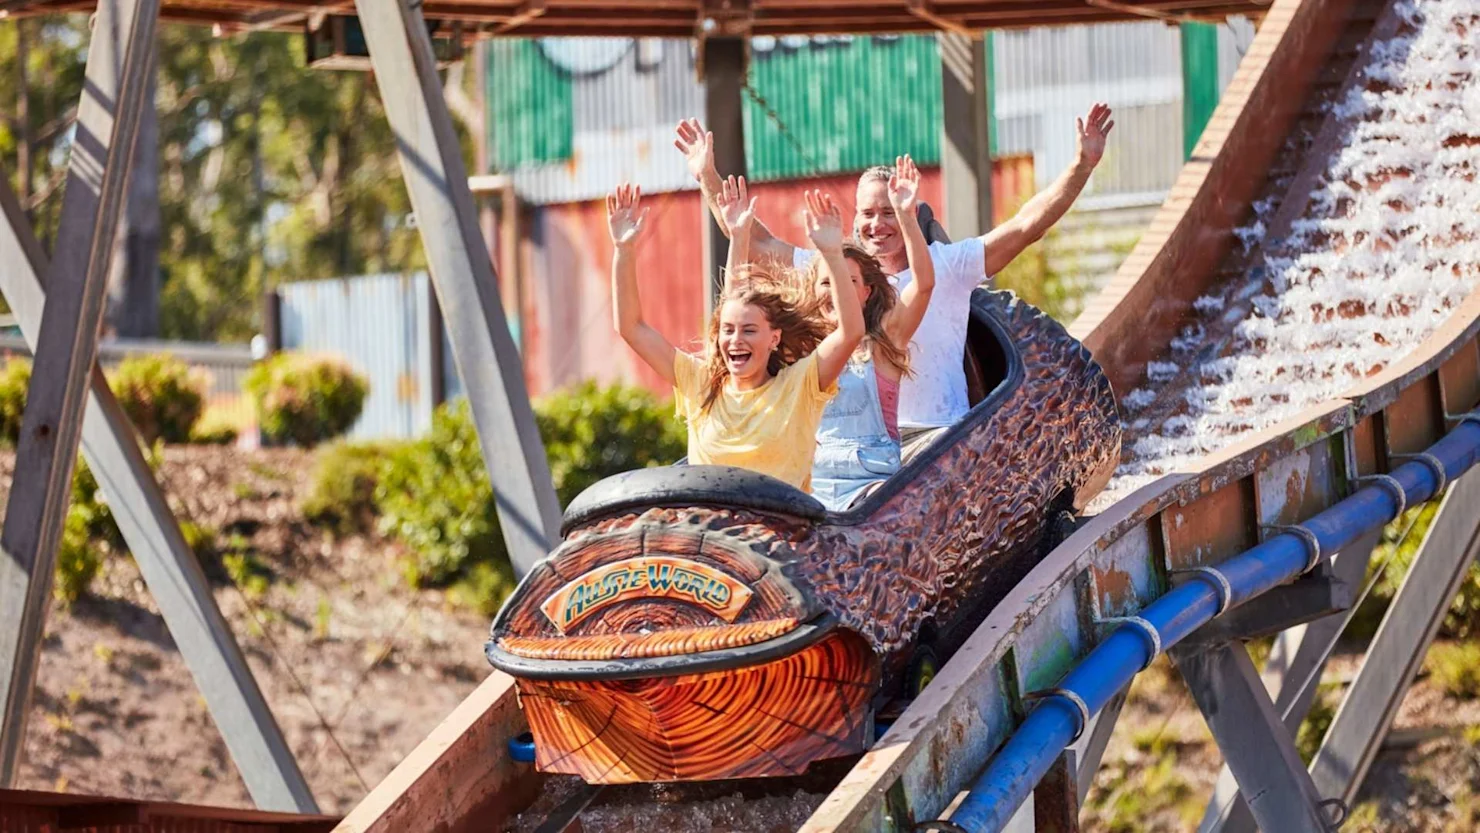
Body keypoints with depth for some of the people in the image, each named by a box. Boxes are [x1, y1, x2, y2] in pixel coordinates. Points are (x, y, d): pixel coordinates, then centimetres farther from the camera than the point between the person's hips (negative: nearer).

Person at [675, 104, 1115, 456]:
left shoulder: (946, 265, 6)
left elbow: (1024, 227, 1)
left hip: (938, 433, -3)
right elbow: (759, 243, 18)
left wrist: (1082, 166, -5)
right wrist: (709, 179, 14)